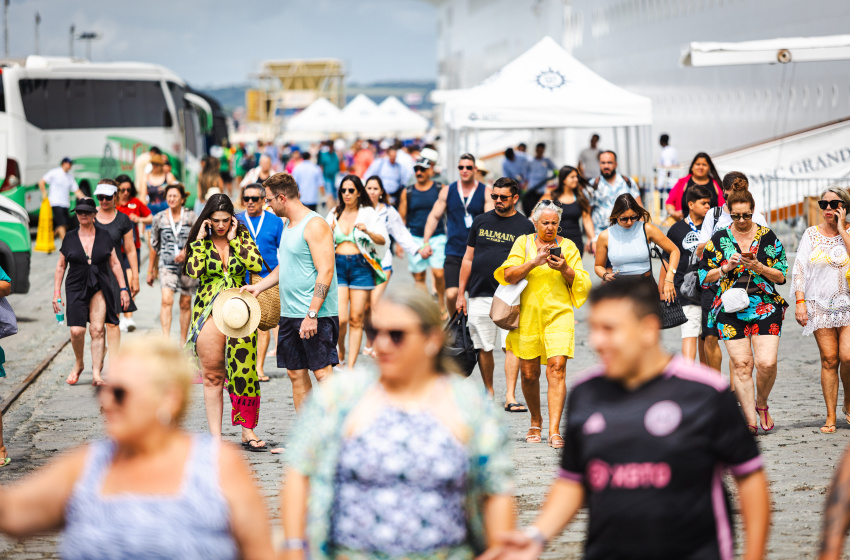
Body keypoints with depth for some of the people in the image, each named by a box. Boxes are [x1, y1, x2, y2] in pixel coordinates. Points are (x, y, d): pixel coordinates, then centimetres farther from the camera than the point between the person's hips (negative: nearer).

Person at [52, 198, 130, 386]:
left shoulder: (104, 237, 7)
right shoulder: (70, 238, 7)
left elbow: (115, 264, 10)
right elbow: (60, 266, 12)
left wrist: (123, 288, 4)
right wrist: (56, 293, 6)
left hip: (100, 288, 0)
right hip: (76, 289, 0)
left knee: (97, 330, -11)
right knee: (77, 330, -11)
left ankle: (96, 373, -10)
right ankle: (78, 364, 16)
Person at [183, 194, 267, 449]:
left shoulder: (242, 236, 7)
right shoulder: (199, 241, 5)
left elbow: (256, 264, -10)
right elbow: (193, 271, -12)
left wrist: (234, 240, -8)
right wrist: (201, 241, -9)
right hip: (209, 313, -1)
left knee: (244, 371, -3)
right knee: (212, 377, 0)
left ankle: (247, 430, 4)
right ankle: (215, 435, 4)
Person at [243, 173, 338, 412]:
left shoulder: (315, 225, -13)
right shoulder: (288, 226, 17)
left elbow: (325, 272, -19)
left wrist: (312, 314, -24)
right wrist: (258, 287, 19)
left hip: (317, 315, -9)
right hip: (289, 314, 9)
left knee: (323, 373, -9)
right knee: (296, 374, 9)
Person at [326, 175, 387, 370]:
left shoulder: (368, 213, 4)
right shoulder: (334, 213, 12)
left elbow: (383, 240, -3)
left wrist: (368, 231, -21)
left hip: (361, 265, -1)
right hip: (338, 265, 1)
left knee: (356, 319, -2)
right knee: (341, 318, -11)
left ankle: (351, 366, 4)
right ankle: (341, 349, 19)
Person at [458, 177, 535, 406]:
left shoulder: (525, 226, 5)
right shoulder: (480, 222, 11)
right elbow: (468, 258, 13)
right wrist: (461, 293, 9)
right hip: (480, 296, 2)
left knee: (511, 346, -10)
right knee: (484, 348, 5)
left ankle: (510, 396, -11)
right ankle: (489, 394, 18)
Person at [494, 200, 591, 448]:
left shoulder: (567, 246, 9)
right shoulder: (523, 243, 8)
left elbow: (583, 284, 8)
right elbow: (508, 275, -3)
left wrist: (565, 269, -11)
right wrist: (535, 262, -16)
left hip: (558, 315, -1)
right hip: (528, 315, 1)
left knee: (557, 369, -15)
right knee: (529, 374, 4)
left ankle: (554, 431, -17)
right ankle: (536, 422, 28)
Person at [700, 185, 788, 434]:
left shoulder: (768, 237, 5)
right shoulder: (719, 239, 5)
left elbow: (781, 275, 5)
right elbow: (704, 277, 7)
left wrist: (758, 267, -11)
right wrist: (726, 267, -10)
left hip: (765, 306, 0)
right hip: (731, 309, 0)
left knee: (767, 362, -12)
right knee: (741, 364, -4)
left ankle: (761, 403, 17)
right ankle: (751, 421, 3)